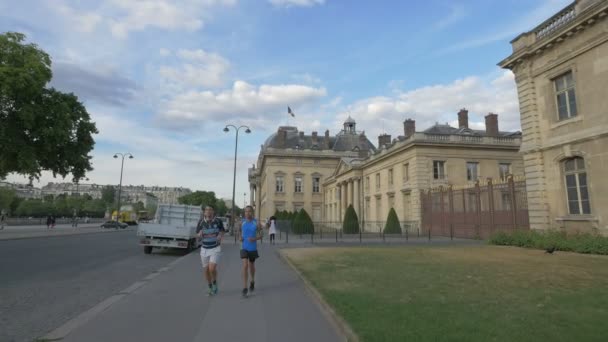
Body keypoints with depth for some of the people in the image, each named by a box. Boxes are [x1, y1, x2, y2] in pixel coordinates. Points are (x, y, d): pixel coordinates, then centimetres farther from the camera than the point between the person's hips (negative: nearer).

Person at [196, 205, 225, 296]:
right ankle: (210, 287, 32)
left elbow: (222, 231, 8)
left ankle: (215, 283, 15)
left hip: (215, 248, -2)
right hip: (204, 249, 2)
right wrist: (200, 234, -20)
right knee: (206, 270, 9)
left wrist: (220, 236, -14)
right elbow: (198, 235, 4)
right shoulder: (201, 222, -6)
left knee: (212, 268, -15)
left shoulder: (218, 221, -8)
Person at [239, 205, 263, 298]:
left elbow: (260, 236, -2)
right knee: (245, 266, -16)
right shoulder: (242, 222, -2)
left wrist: (254, 239, -22)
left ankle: (252, 281, 45)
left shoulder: (257, 223, -7)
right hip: (244, 248, 0)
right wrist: (240, 238, -6)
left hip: (253, 248, 0)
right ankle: (244, 288, -12)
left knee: (251, 266, 16)